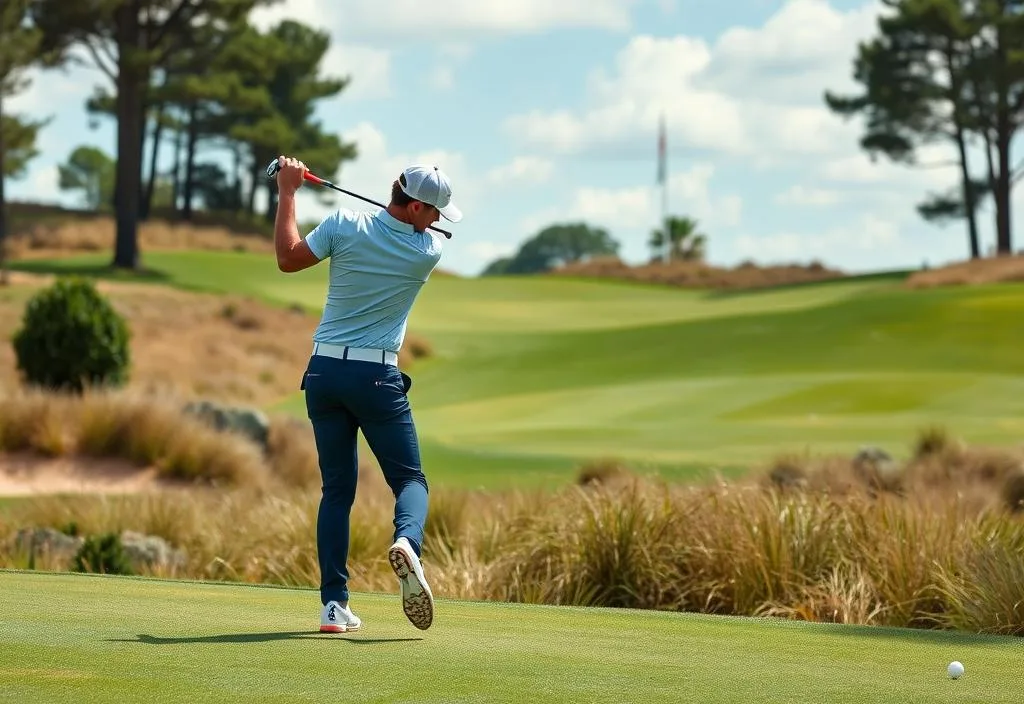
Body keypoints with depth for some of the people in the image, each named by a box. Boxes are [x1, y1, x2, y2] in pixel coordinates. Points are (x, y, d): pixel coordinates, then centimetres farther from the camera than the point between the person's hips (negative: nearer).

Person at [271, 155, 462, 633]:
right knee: (409, 479, 6)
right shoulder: (428, 252, -6)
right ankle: (407, 542, -29)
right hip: (377, 376, -3)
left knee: (337, 488, 10)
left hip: (324, 371, 3)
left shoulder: (344, 224, -5)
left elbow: (288, 259, 6)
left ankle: (334, 603, 1)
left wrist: (287, 192, 13)